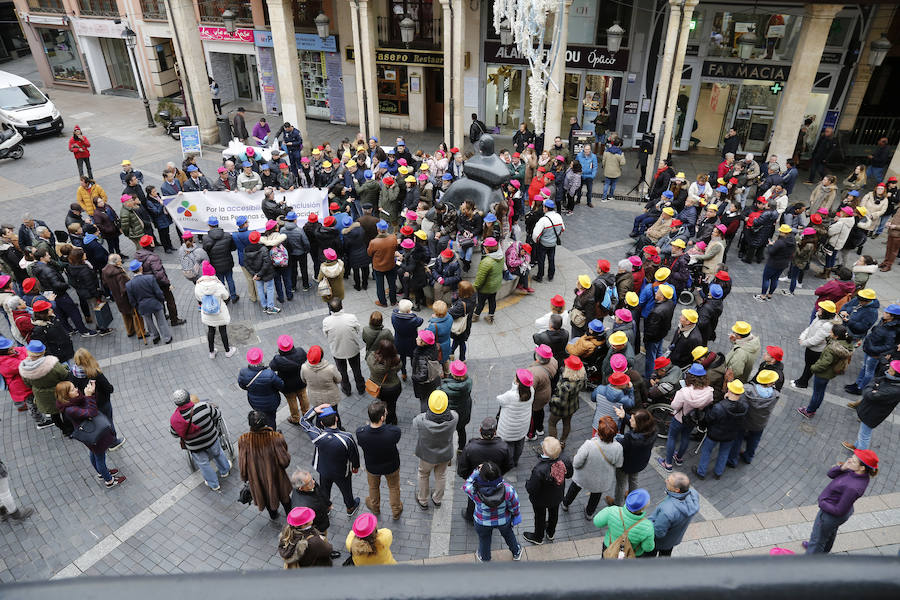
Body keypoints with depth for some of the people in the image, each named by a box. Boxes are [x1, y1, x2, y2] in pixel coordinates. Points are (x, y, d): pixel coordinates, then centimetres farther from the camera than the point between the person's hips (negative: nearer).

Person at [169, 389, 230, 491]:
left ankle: (213, 485, 46)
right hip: (212, 440, 0)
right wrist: (213, 407, 11)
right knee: (218, 454, 31)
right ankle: (225, 471, 58)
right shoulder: (204, 407, -30)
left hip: (195, 447, 0)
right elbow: (217, 415, -10)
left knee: (203, 464, 25)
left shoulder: (174, 419, -25)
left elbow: (174, 433, -5)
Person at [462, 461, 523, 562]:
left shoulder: (474, 492, -41)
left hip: (483, 523, 0)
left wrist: (476, 471, -16)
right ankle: (516, 553, 60)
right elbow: (514, 506, -16)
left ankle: (484, 558, 60)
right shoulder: (508, 490, -37)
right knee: (508, 534, 33)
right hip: (504, 521, 1)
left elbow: (466, 485, -16)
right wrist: (515, 515, 5)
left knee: (484, 539, 32)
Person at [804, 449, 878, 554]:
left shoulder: (853, 488, -42)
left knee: (817, 539, 17)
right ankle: (824, 551, 63)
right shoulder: (855, 471, -19)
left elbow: (839, 511, -31)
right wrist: (842, 468, -26)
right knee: (830, 533, 36)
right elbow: (830, 474, -7)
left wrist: (822, 504, -16)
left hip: (830, 515, -8)